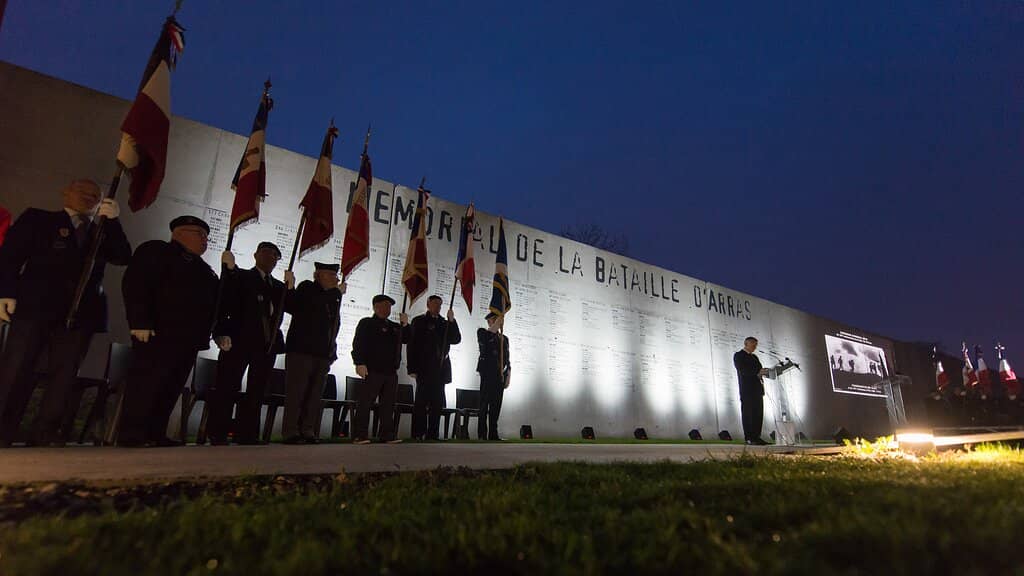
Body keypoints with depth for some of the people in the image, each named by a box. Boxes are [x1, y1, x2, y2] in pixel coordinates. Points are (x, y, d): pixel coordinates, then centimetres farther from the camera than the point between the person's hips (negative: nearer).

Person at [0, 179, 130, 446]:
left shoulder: (102, 233, 19)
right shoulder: (38, 219, 12)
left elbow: (123, 257, 2)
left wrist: (112, 221, -5)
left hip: (79, 315, 2)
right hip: (35, 309, -2)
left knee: (65, 377, -1)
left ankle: (46, 437, 3)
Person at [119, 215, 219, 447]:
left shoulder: (203, 269, 24)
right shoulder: (156, 251, 2)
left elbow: (214, 302, 25)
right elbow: (134, 285, -10)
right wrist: (140, 323, -18)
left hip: (189, 339, 7)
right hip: (159, 334, -7)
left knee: (171, 388, 5)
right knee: (146, 384, -7)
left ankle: (155, 435, 10)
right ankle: (131, 434, 0)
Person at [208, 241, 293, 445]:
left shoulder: (280, 286, 20)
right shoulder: (240, 277, 6)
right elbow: (223, 303, -4)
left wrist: (290, 287, -7)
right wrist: (222, 333, -17)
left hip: (268, 344, 5)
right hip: (240, 341, -5)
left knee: (257, 391, 5)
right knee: (228, 388, -2)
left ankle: (246, 434, 10)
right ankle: (217, 434, 6)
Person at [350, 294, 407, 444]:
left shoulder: (395, 327, 20)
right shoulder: (366, 323, 2)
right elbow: (358, 344, -8)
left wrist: (405, 324, 5)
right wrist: (360, 363, -19)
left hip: (391, 372, 7)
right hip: (373, 370, -6)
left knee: (388, 404, 7)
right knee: (365, 402, -6)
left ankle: (388, 435, 11)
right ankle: (359, 436, -3)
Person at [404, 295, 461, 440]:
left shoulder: (445, 323, 17)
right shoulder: (419, 321, 4)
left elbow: (456, 339, 7)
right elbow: (412, 345, -2)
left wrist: (452, 321, -4)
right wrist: (412, 368, -10)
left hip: (440, 368, 5)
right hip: (424, 368, -5)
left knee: (437, 402, 5)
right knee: (422, 401, -5)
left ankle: (432, 434, 11)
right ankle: (418, 434, 0)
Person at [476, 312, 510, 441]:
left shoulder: (504, 338, 20)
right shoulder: (482, 333, 5)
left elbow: (507, 360, 18)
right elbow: (487, 337, -22)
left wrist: (508, 377, 9)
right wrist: (498, 323, -19)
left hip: (500, 377, 5)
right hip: (487, 376, -5)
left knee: (496, 407, 6)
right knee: (484, 406, -4)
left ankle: (493, 435, 10)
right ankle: (482, 435, -2)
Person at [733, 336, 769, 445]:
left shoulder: (754, 357, 23)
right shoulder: (738, 356, -2)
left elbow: (758, 370, 18)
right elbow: (743, 371, -15)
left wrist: (764, 372, -4)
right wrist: (758, 372, -24)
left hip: (757, 390, 8)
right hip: (747, 390, -8)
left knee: (758, 415, 6)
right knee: (748, 415, -5)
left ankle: (756, 437, 10)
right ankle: (749, 438, -3)